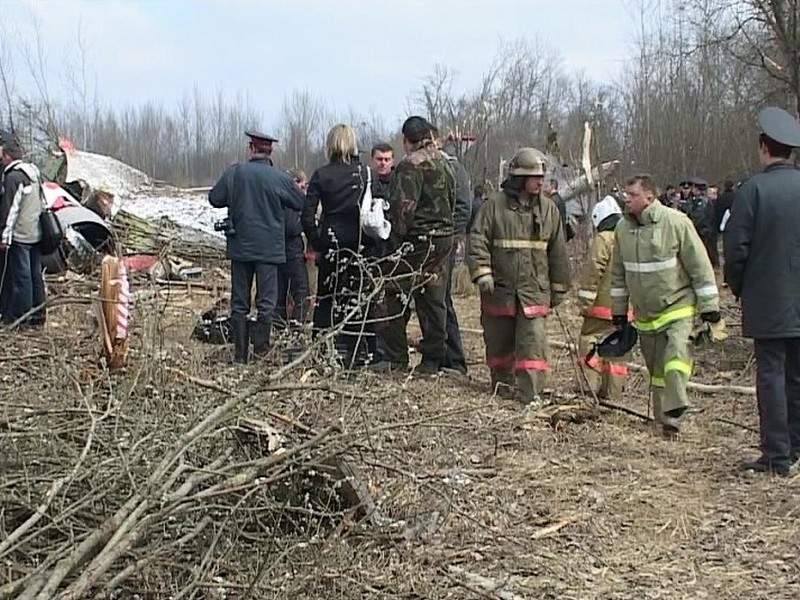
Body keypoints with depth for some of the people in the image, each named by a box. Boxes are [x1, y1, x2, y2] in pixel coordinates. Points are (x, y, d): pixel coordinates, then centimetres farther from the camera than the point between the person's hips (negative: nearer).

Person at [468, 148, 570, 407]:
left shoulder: (548, 208, 6)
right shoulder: (494, 205, -2)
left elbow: (558, 251, 11)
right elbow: (477, 240, -5)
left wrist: (558, 288, 13)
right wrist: (482, 274, -16)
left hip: (535, 291, 1)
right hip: (500, 288, 0)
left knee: (533, 340, -9)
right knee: (498, 340, 11)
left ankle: (530, 393, -8)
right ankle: (503, 382, 31)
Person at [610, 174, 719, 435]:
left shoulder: (676, 222, -14)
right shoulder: (623, 227, 2)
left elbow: (699, 265, -10)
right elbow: (618, 273, 13)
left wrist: (709, 305, -9)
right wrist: (619, 310, 16)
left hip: (678, 307, -5)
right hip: (645, 313, 5)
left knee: (676, 354, -22)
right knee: (655, 366, 11)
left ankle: (673, 412, -22)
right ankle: (663, 416, 22)